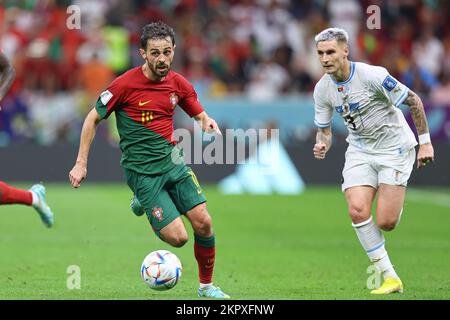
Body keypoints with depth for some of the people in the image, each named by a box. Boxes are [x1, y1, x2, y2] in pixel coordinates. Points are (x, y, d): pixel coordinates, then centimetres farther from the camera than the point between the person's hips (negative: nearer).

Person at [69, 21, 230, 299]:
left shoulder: (179, 84, 2)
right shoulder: (125, 84, -12)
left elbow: (200, 115, 16)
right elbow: (93, 119, -2)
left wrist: (208, 123, -10)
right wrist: (81, 163, -5)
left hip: (172, 160, 5)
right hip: (142, 171, -5)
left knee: (203, 222, -7)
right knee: (178, 237, -11)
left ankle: (206, 286, 17)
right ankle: (143, 202, 22)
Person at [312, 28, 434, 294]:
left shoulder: (372, 75, -23)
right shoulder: (322, 89, -5)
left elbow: (414, 101, -13)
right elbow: (324, 130, 7)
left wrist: (425, 141, -12)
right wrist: (322, 144, -17)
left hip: (395, 148, -5)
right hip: (360, 150, 5)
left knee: (385, 223, -12)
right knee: (357, 210, -18)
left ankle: (396, 202, 29)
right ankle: (390, 277, -7)